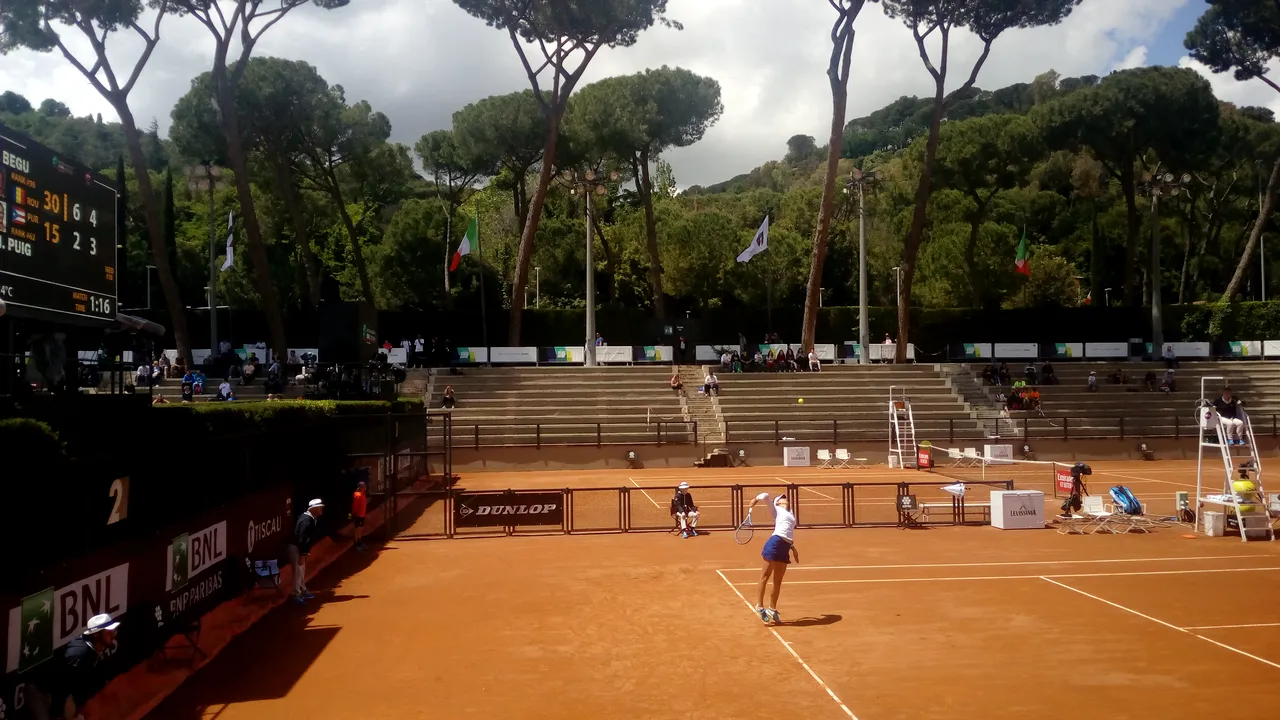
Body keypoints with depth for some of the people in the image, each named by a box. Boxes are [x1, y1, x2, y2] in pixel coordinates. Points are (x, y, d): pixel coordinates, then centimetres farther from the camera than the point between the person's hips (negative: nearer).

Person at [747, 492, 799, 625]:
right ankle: (759, 605, 0)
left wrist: (793, 548, 27)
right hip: (775, 543, -7)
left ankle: (772, 609, 16)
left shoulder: (791, 514, 28)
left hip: (785, 548, 7)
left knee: (778, 580, 9)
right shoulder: (777, 510, 10)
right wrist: (753, 502, 3)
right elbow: (765, 496, -4)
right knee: (765, 576, -4)